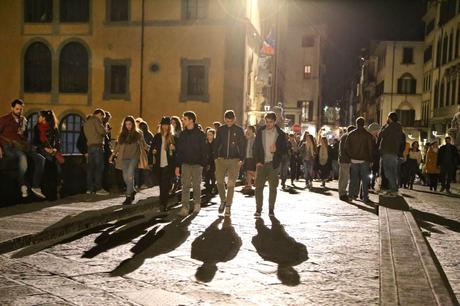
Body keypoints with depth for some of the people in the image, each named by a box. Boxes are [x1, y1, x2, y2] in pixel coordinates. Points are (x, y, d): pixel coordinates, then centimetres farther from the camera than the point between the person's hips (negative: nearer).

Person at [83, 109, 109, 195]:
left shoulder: (86, 122, 22)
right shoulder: (96, 120, -4)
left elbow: (86, 135, 20)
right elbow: (103, 131, -13)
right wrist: (104, 128, 7)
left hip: (90, 146, 8)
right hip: (97, 146, -8)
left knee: (90, 167, 7)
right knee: (99, 167, -7)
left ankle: (90, 188, 8)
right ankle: (98, 188, -10)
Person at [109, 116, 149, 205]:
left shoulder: (138, 133, 3)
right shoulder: (122, 134, 13)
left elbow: (143, 145, 7)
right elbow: (118, 146, 18)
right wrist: (112, 155, 16)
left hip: (134, 157, -4)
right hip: (124, 158, 4)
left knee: (130, 176, -15)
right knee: (125, 177, 2)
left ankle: (128, 196, -9)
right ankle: (132, 191, 25)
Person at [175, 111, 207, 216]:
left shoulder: (200, 134, -5)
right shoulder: (183, 134, 7)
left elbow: (204, 150, -6)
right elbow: (178, 151, 9)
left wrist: (203, 163, -13)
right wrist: (177, 166, 5)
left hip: (197, 164, -3)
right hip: (185, 163, 3)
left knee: (196, 185, 7)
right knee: (185, 186, -3)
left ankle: (197, 204, 25)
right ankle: (185, 207, -4)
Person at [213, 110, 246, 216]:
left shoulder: (239, 130, 1)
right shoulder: (221, 129, 6)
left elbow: (242, 145, 2)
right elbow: (216, 144, 10)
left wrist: (241, 159, -6)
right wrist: (216, 156, 1)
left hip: (234, 160, -2)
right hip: (221, 159, 2)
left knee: (231, 184, -1)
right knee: (220, 181, 0)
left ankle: (228, 206, 7)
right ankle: (223, 200, 23)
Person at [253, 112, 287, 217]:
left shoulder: (280, 134, -1)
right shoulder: (260, 131, 3)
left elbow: (285, 149, 4)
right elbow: (256, 147, 6)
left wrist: (276, 150, -17)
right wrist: (257, 161, -4)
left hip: (273, 164, -1)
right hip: (261, 163, 1)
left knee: (273, 188, 5)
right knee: (258, 187, -4)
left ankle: (271, 210, 14)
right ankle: (258, 209, 3)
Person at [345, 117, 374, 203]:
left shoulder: (351, 134, 2)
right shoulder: (368, 135, -3)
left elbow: (346, 147, 1)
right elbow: (371, 148, -2)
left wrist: (350, 157, 9)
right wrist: (370, 160, 5)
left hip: (354, 160, 2)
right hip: (364, 160, -2)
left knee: (353, 179, 9)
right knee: (365, 180, 3)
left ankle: (352, 195, 11)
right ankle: (365, 197, 3)